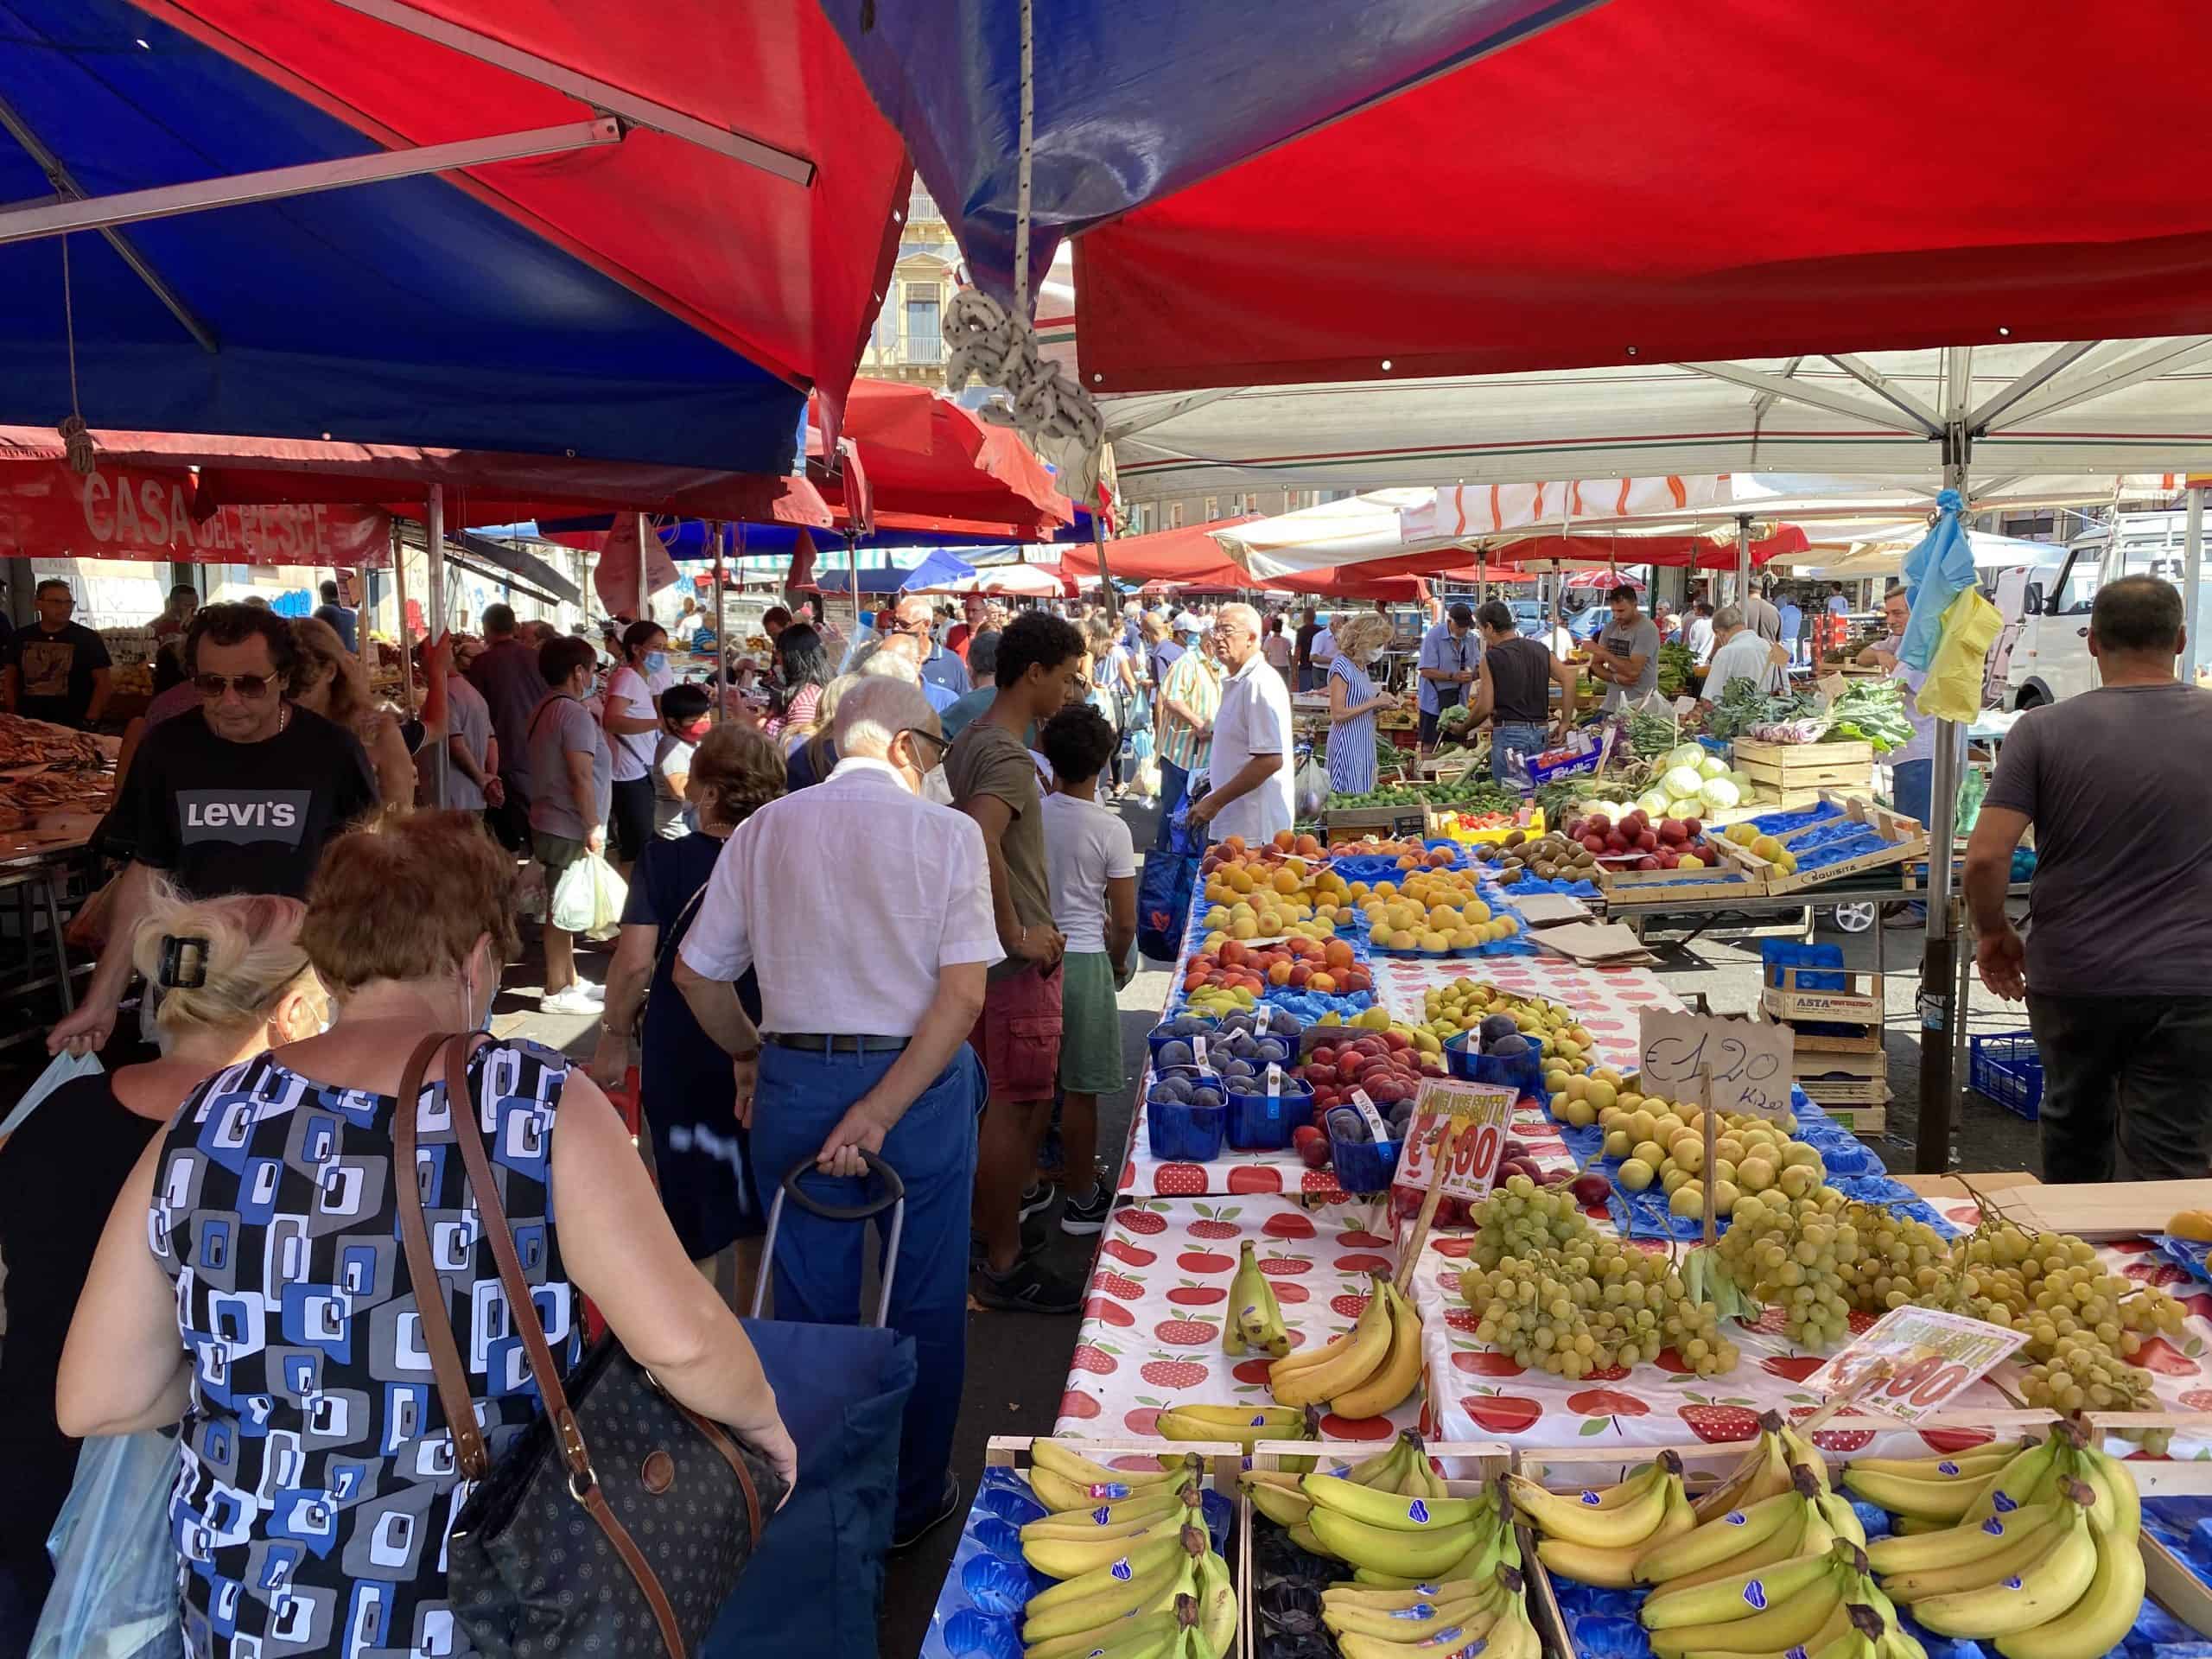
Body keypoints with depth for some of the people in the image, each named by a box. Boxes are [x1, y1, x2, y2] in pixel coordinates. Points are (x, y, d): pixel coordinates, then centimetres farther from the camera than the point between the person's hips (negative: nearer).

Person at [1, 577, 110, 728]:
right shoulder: (19, 638, 7)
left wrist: (89, 722, -13)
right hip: (28, 725, 3)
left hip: (74, 727, -3)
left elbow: (103, 682, -6)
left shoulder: (88, 638, -3)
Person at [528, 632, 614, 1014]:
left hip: (551, 822, 10)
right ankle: (556, 992, 2)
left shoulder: (545, 710, 14)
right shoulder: (574, 712, -17)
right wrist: (593, 826, -20)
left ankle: (569, 980, 28)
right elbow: (581, 776, -23)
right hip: (570, 829, -10)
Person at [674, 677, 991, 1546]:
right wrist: (882, 1109, -15)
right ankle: (911, 1501, 29)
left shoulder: (764, 829, 2)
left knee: (810, 1306, 15)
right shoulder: (946, 831, -6)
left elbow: (696, 972, 6)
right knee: (922, 1304, 14)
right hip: (921, 1082, -2)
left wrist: (749, 1057, 21)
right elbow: (964, 992, -15)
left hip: (796, 1083, 3)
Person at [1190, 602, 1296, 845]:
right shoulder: (1235, 683, 16)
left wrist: (1215, 801, -19)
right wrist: (1214, 799, 18)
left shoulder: (1260, 685, -16)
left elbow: (1271, 760, -23)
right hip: (1232, 825, 9)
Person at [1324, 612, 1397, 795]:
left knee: (1364, 796, 11)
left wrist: (1382, 702, 3)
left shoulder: (1361, 666, 12)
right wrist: (1374, 703, -16)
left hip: (1365, 743, 9)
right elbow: (1338, 714, -19)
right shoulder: (1341, 667, -14)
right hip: (1347, 744, -9)